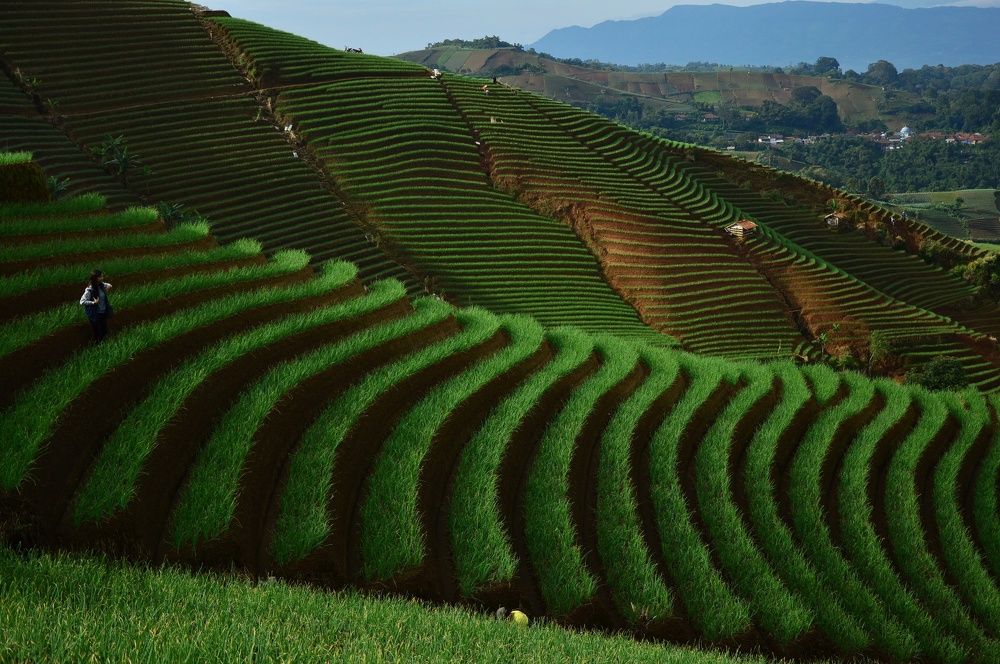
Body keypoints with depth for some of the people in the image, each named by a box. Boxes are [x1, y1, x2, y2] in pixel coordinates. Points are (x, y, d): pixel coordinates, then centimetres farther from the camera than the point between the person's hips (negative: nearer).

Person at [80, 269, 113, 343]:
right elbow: (82, 301, -26)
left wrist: (108, 286, -5)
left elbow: (108, 285, 17)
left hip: (104, 312, 7)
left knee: (104, 331, 21)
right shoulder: (89, 290, -27)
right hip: (95, 315, -7)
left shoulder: (101, 285, -6)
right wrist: (93, 303, -31)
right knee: (98, 334, 8)